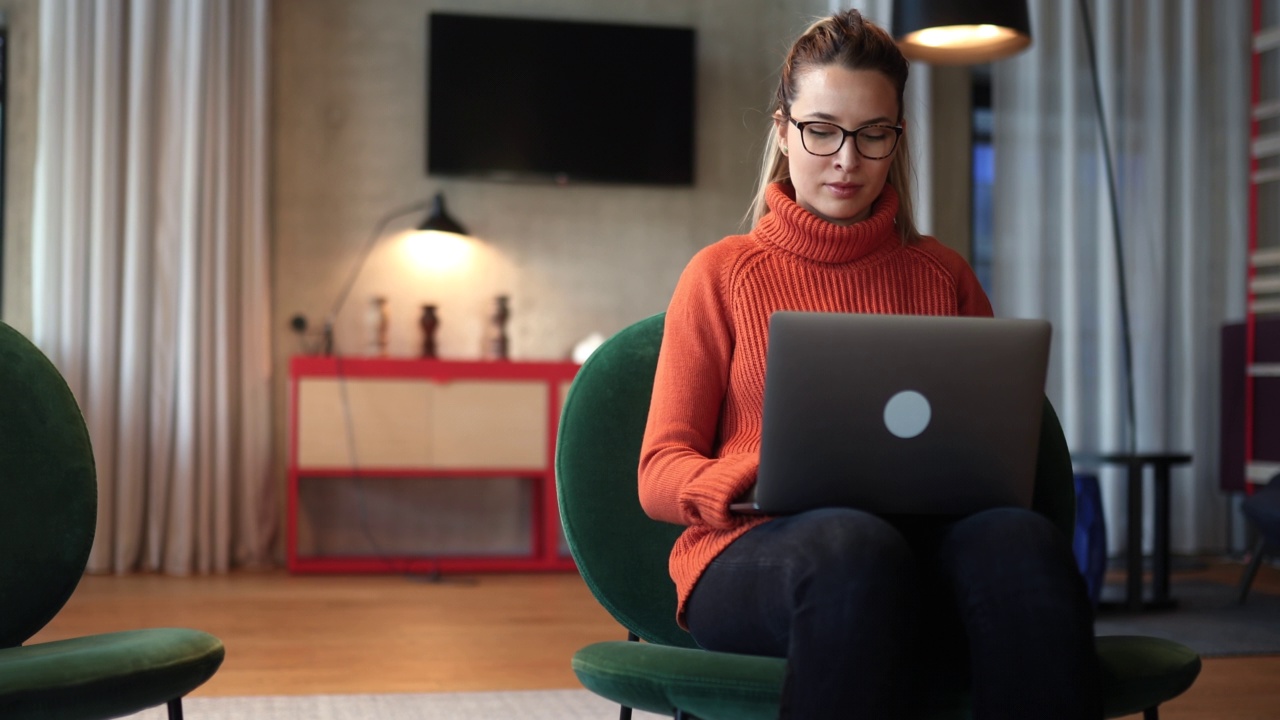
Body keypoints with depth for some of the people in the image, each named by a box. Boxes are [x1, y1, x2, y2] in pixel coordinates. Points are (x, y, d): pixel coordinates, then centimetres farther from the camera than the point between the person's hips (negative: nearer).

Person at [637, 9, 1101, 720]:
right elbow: (660, 472, 8)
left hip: (924, 537, 2)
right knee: (854, 547, -39)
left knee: (1019, 539, -35)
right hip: (755, 549, -1)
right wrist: (757, 481, -15)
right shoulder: (722, 274, 13)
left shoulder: (945, 276, 20)